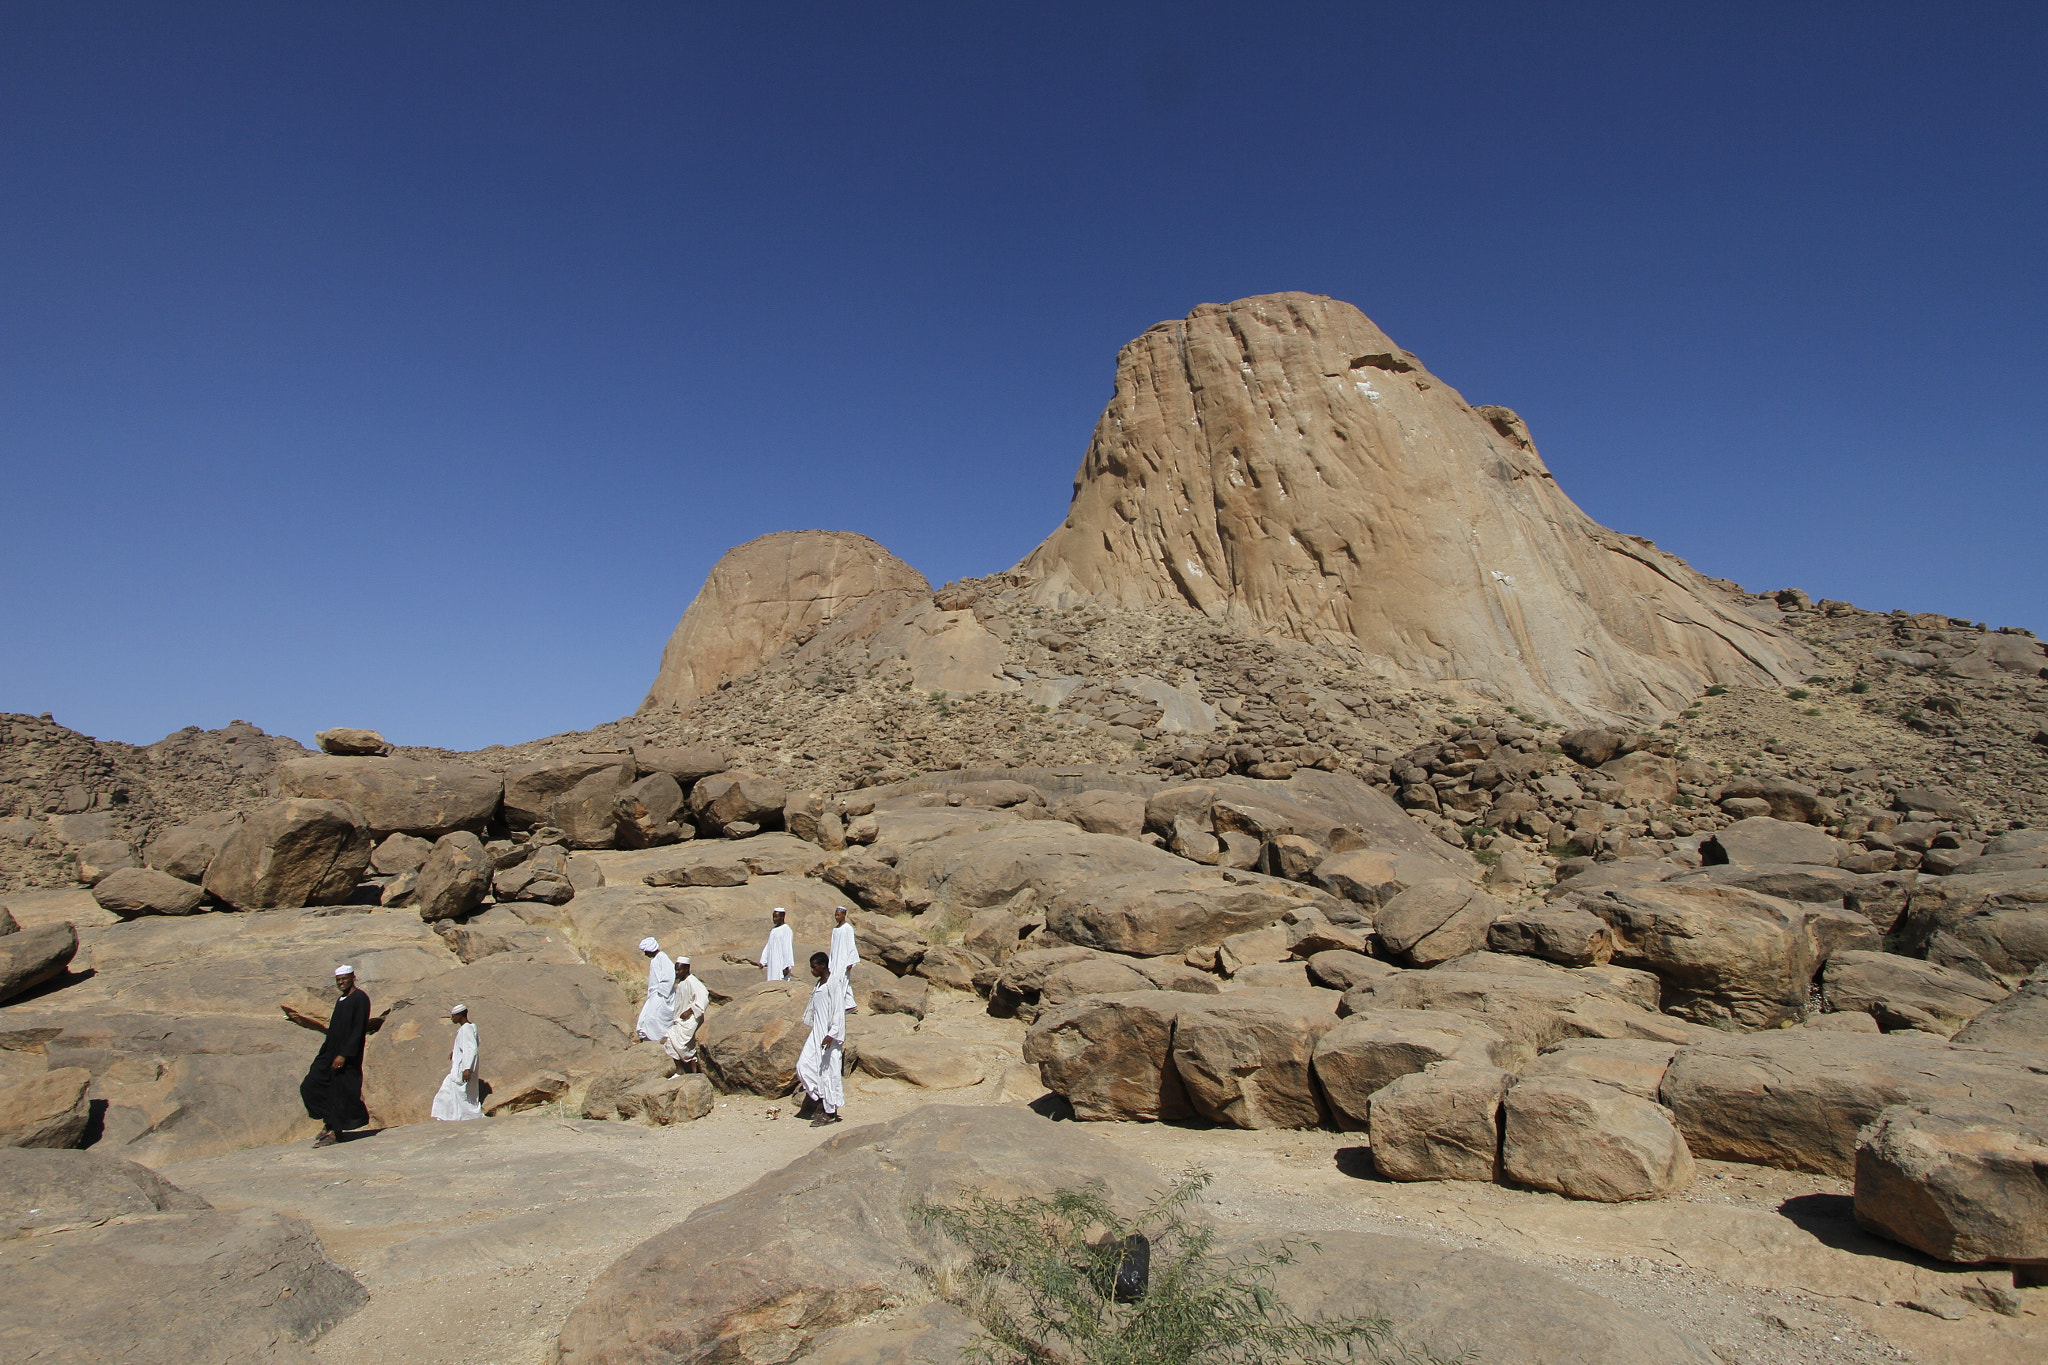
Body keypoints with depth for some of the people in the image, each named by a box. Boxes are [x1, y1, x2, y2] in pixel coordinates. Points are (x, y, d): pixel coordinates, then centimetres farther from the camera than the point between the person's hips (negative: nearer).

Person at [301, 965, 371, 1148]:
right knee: (310, 1087, 7)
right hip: (330, 1053, 9)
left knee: (341, 1092, -3)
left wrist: (344, 1054, -22)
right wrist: (325, 1052, 18)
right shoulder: (341, 1000, 15)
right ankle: (330, 1123, 17)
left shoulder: (360, 999, -12)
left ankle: (336, 1132, 7)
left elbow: (358, 1030, -18)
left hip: (347, 1057, -9)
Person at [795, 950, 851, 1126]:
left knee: (829, 1071, -3)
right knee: (803, 1065, 1)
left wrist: (831, 1035, -23)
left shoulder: (835, 984, -13)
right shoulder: (817, 987, 14)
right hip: (816, 1034, 9)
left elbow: (838, 1012, -18)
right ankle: (820, 1098, 14)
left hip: (829, 1037, -9)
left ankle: (830, 1112, 6)